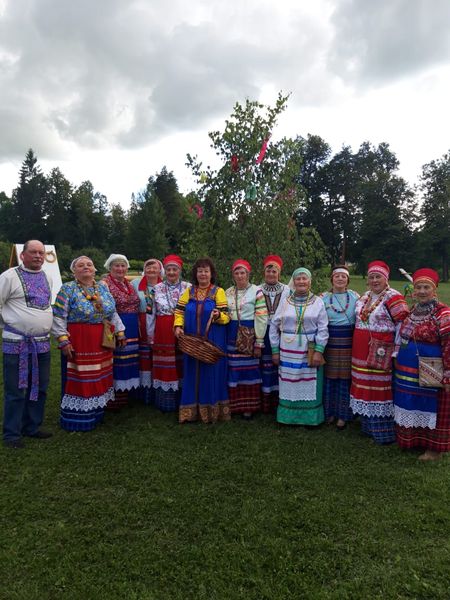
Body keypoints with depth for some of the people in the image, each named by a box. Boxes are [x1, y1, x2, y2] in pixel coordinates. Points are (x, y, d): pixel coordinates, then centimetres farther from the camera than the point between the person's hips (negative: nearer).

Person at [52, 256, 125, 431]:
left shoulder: (103, 287, 11)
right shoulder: (68, 289, -4)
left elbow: (113, 313, 16)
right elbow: (58, 317, -8)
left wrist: (120, 332, 14)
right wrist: (63, 340, -15)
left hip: (102, 343, 5)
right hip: (78, 342, -5)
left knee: (99, 377, 11)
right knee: (79, 380, 0)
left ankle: (95, 413, 26)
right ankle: (77, 419, 12)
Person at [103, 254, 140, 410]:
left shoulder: (129, 284, 14)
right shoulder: (105, 284, -10)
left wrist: (137, 329, 18)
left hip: (132, 331, 8)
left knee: (129, 362, 14)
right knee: (116, 363, -1)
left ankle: (125, 396, 28)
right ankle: (112, 400, 11)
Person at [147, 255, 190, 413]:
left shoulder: (188, 287, 2)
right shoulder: (157, 288, 6)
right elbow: (152, 314, 9)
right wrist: (151, 336, 8)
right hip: (163, 333, 1)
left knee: (180, 366, 4)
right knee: (164, 368, 6)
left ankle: (182, 401, 19)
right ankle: (165, 403, 19)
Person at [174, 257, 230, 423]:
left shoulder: (218, 291, -2)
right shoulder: (189, 291, 9)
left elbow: (226, 317, -7)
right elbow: (179, 311, 9)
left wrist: (218, 315, -29)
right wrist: (178, 326, -9)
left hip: (213, 342, -3)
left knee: (211, 374, 4)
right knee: (192, 375, 8)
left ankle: (212, 411, 15)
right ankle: (191, 411, 18)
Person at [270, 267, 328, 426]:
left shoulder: (318, 302, 0)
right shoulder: (285, 301, 4)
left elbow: (323, 329, -4)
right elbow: (274, 326, 6)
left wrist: (319, 351, -11)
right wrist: (275, 350, 3)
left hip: (310, 351, -1)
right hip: (288, 351, 1)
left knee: (309, 384, 6)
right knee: (289, 385, 7)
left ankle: (310, 417, 20)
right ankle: (289, 416, 21)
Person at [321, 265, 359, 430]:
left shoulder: (355, 297, 3)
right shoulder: (324, 298, 5)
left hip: (348, 343, -1)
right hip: (329, 342, 1)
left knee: (345, 378, 4)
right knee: (329, 377, 6)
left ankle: (343, 415, 17)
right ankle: (329, 412, 22)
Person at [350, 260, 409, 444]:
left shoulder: (393, 297, -10)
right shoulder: (364, 297, 13)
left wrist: (395, 349, -16)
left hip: (381, 353, -7)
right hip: (362, 352, 7)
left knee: (380, 389, -1)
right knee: (365, 387, 14)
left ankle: (384, 432, 12)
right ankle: (368, 425, 29)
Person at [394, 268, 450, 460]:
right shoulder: (413, 311, 7)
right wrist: (399, 362, 19)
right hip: (407, 372, 7)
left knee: (432, 408, 8)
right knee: (411, 407, 18)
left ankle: (434, 447, 24)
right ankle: (413, 440, 36)